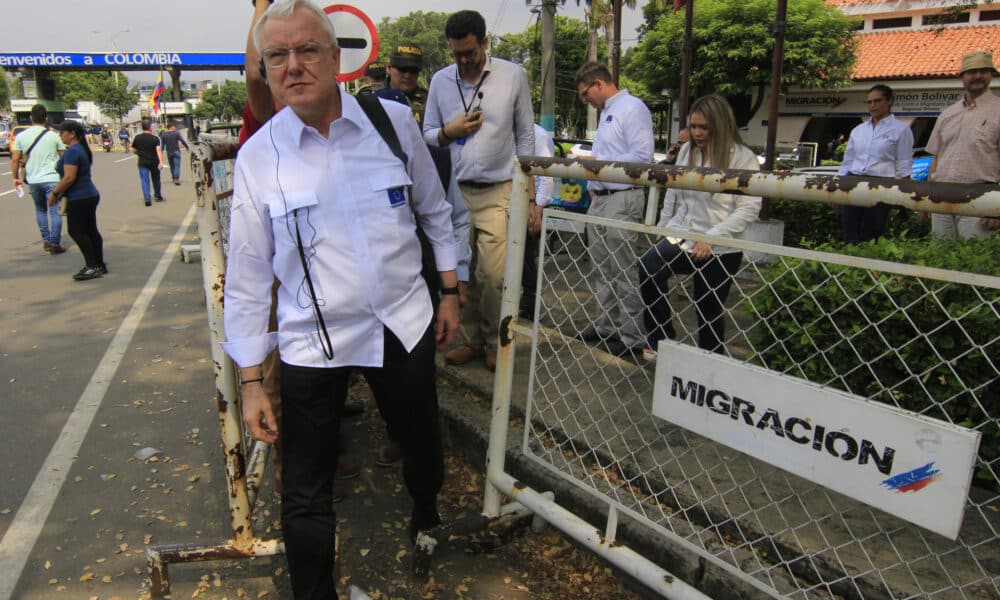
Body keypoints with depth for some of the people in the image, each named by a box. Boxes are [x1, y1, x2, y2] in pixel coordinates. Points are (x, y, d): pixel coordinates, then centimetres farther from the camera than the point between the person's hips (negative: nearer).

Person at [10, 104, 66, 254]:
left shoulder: (21, 136, 2)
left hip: (33, 181, 3)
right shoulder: (53, 136, -4)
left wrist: (15, 177, 13)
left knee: (40, 210, 20)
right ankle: (55, 244, 0)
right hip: (52, 179, -3)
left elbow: (15, 159, 2)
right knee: (55, 212, 2)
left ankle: (46, 241, 19)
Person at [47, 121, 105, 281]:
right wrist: (59, 191, 19)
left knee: (76, 231, -3)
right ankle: (99, 265, 17)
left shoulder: (72, 152, -17)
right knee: (91, 231, 12)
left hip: (79, 199, -10)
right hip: (90, 195, 10)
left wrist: (54, 193, -11)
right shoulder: (82, 149, 15)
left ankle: (92, 266, -2)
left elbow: (69, 178, -23)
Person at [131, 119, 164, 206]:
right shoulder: (155, 138, -8)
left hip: (142, 162, 1)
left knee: (144, 180, -1)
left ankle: (147, 198, -15)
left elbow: (133, 150, 7)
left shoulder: (137, 138, 0)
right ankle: (158, 196, 29)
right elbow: (159, 150, -20)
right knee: (156, 180, 16)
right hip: (154, 162, -1)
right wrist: (161, 162, -27)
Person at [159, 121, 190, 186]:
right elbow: (183, 141, -6)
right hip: (176, 151, -4)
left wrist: (161, 152, 14)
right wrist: (188, 147, 7)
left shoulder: (163, 135, 5)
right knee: (177, 165, -8)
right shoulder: (176, 133, -6)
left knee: (172, 166, 15)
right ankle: (176, 179, -24)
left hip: (169, 153, 4)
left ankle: (174, 179, 21)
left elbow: (162, 144, 6)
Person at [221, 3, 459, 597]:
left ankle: (427, 514, 58)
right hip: (313, 341, -1)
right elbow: (248, 275, -3)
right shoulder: (258, 156, -7)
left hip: (405, 323, 2)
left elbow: (435, 212, 9)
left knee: (422, 438, 24)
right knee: (306, 496, 6)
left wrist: (450, 292, 11)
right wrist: (251, 381, -3)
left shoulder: (395, 121, -5)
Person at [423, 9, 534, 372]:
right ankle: (471, 338, 20)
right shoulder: (440, 81, 7)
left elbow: (525, 136, 5)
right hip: (455, 191, 3)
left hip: (498, 192, -2)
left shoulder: (513, 76, 1)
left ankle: (494, 341, 15)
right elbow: (427, 135, 14)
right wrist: (448, 131, -8)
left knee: (493, 274, -6)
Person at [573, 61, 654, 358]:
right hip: (599, 198, 10)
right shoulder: (606, 112, 18)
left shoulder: (632, 108, -10)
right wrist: (592, 185, 10)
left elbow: (642, 156, -19)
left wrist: (598, 164, -15)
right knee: (603, 270, 16)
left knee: (623, 273, -5)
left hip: (622, 200, -10)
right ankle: (605, 327, 28)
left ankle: (632, 338, 4)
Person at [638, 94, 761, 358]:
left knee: (709, 312, 7)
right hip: (680, 237, 4)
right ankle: (661, 341, -12)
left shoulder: (743, 158, -8)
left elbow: (749, 208, -15)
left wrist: (711, 237, -21)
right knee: (647, 269, -24)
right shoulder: (686, 151, 8)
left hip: (719, 250, -3)